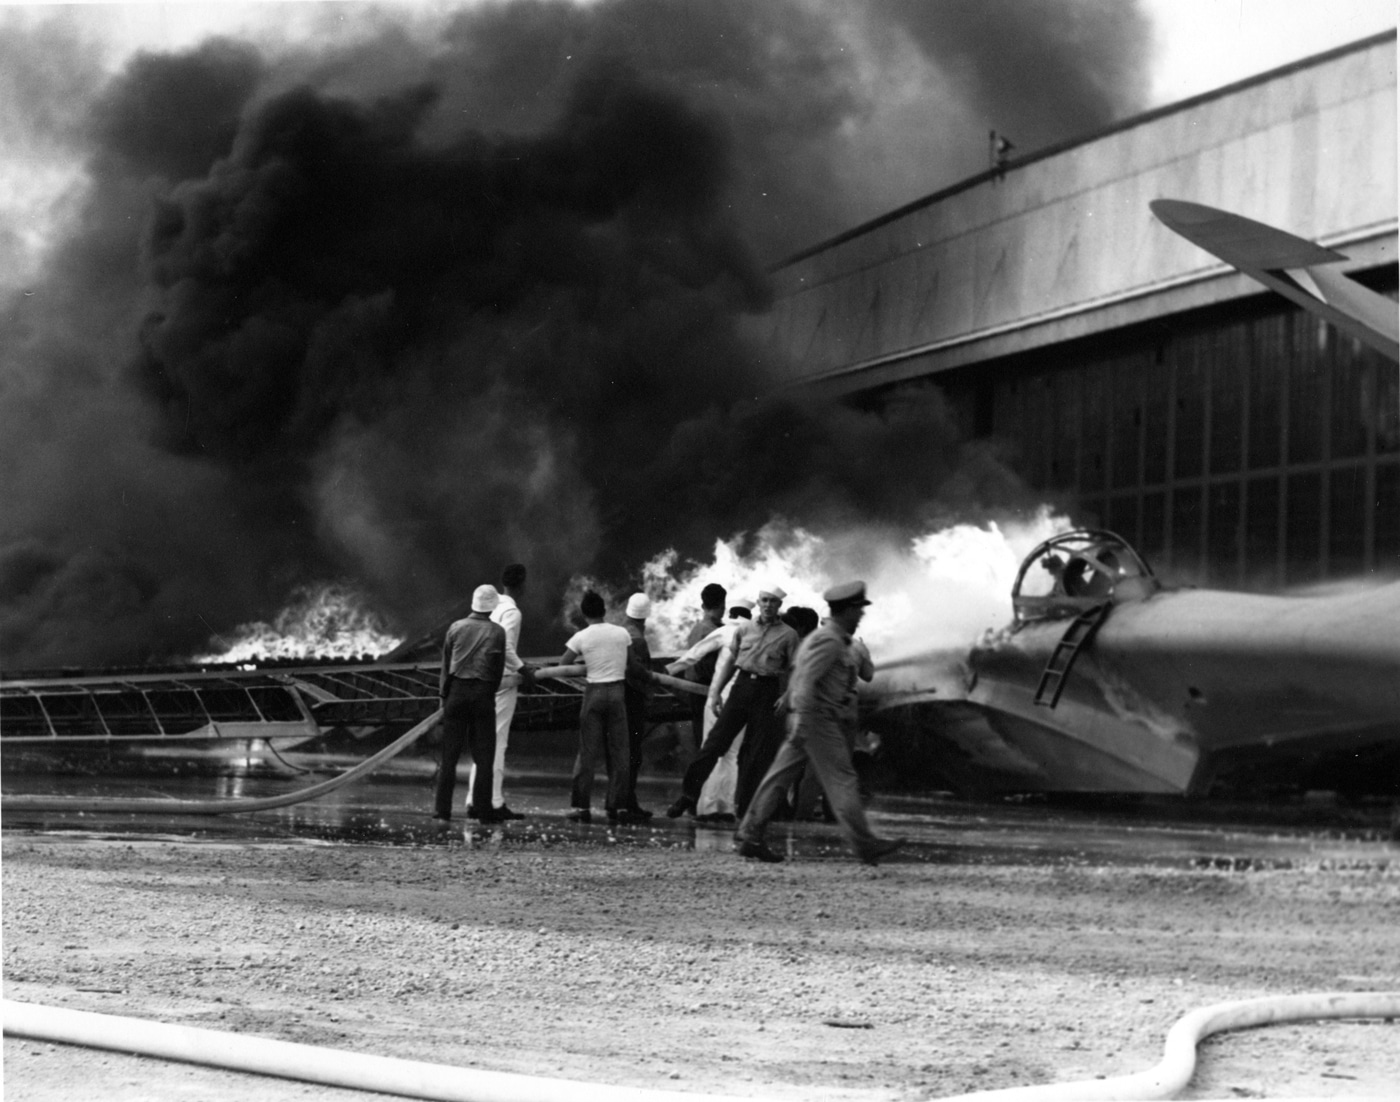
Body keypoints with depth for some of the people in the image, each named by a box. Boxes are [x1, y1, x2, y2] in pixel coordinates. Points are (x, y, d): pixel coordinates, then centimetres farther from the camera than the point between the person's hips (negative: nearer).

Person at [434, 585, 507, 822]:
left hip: (457, 690, 2)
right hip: (483, 693, -1)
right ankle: (483, 810, 4)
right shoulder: (497, 632, -3)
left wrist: (444, 695, 11)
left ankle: (441, 808, 2)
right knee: (483, 756, 4)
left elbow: (446, 665, 5)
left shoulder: (456, 628, 2)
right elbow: (499, 669, -1)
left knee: (450, 753, 5)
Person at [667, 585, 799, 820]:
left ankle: (743, 806, 9)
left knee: (757, 754, 1)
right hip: (742, 685, 2)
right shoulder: (744, 629, 10)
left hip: (768, 693, -2)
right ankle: (688, 794, 0)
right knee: (716, 741, -4)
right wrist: (715, 693, 6)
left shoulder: (788, 635, 3)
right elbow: (727, 661, 12)